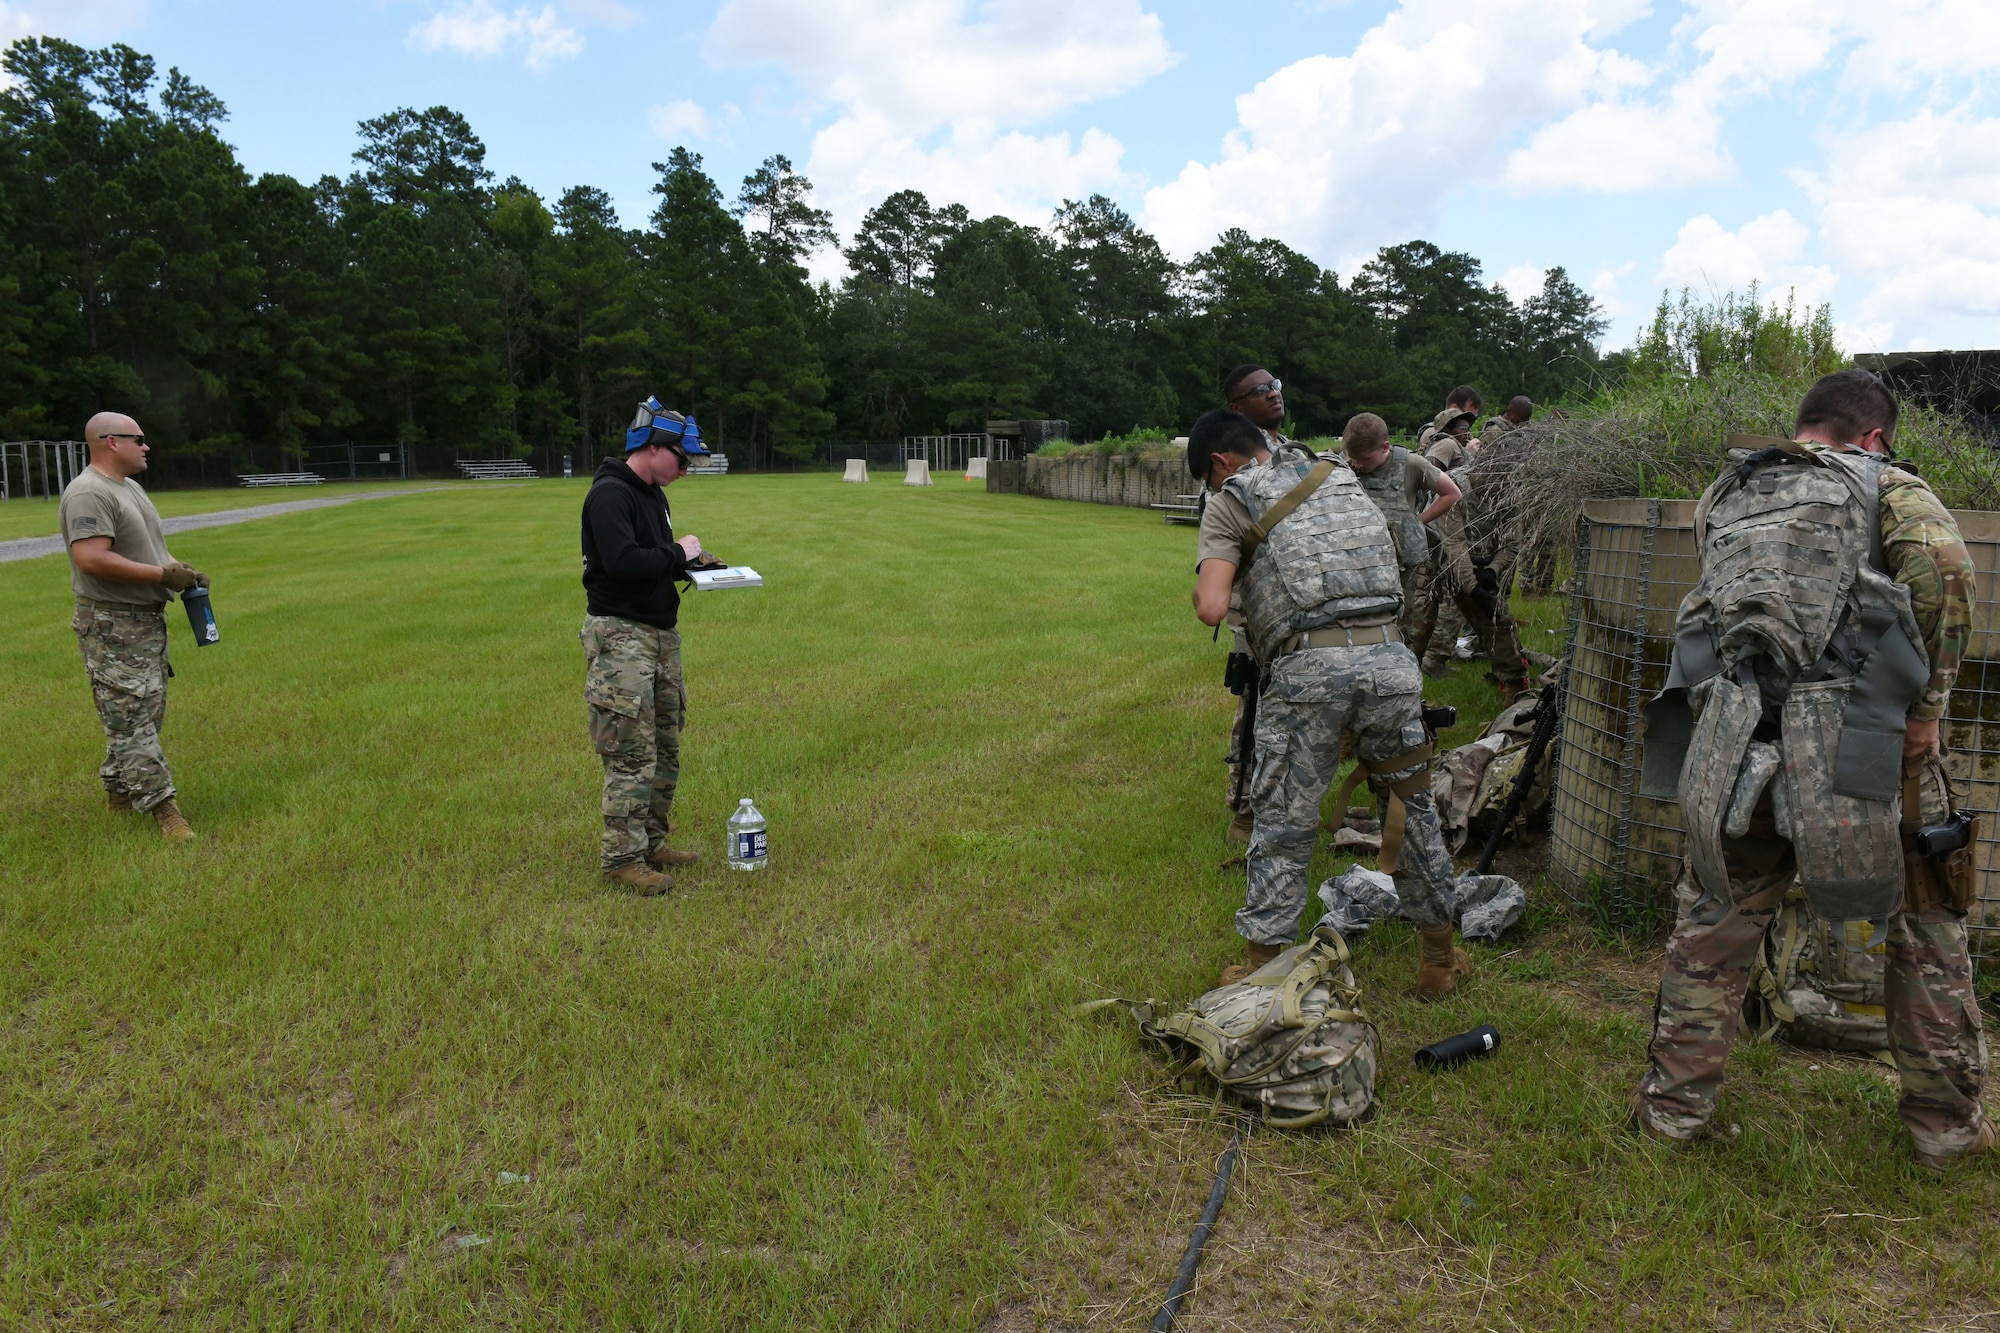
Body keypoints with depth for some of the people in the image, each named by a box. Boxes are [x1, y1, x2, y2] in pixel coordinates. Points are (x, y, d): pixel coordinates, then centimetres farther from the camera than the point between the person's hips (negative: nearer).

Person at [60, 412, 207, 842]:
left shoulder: (130, 487, 16)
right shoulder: (89, 493, -17)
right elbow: (91, 558, -27)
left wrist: (183, 571, 7)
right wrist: (163, 575, -21)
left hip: (148, 620, 10)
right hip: (113, 627, -10)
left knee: (144, 714, 16)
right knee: (131, 718, -7)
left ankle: (119, 790, 29)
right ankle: (162, 807, -9)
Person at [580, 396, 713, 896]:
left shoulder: (653, 493, 16)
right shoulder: (610, 494, -15)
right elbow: (622, 561, -28)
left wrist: (690, 564, 7)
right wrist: (678, 555, -15)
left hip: (661, 633, 10)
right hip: (620, 635, -10)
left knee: (666, 748, 14)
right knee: (633, 755, -10)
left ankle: (651, 842, 24)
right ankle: (622, 858, -2)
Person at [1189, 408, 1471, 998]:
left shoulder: (1229, 501, 7)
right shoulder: (1341, 477, 24)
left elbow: (1211, 608, -5)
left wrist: (1207, 584, 16)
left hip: (1309, 668, -4)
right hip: (1390, 658, 4)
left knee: (1283, 824, 9)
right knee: (1412, 807, 18)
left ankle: (1261, 970, 19)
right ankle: (1440, 960, 32)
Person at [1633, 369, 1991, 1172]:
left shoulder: (1724, 495, 19)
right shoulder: (1885, 486, 7)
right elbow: (1943, 564, -11)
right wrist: (1927, 706, -5)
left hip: (1737, 736, 3)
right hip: (1861, 736, -2)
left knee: (1714, 925, 15)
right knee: (1925, 929, 17)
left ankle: (1675, 1105, 23)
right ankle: (1946, 1122, 28)